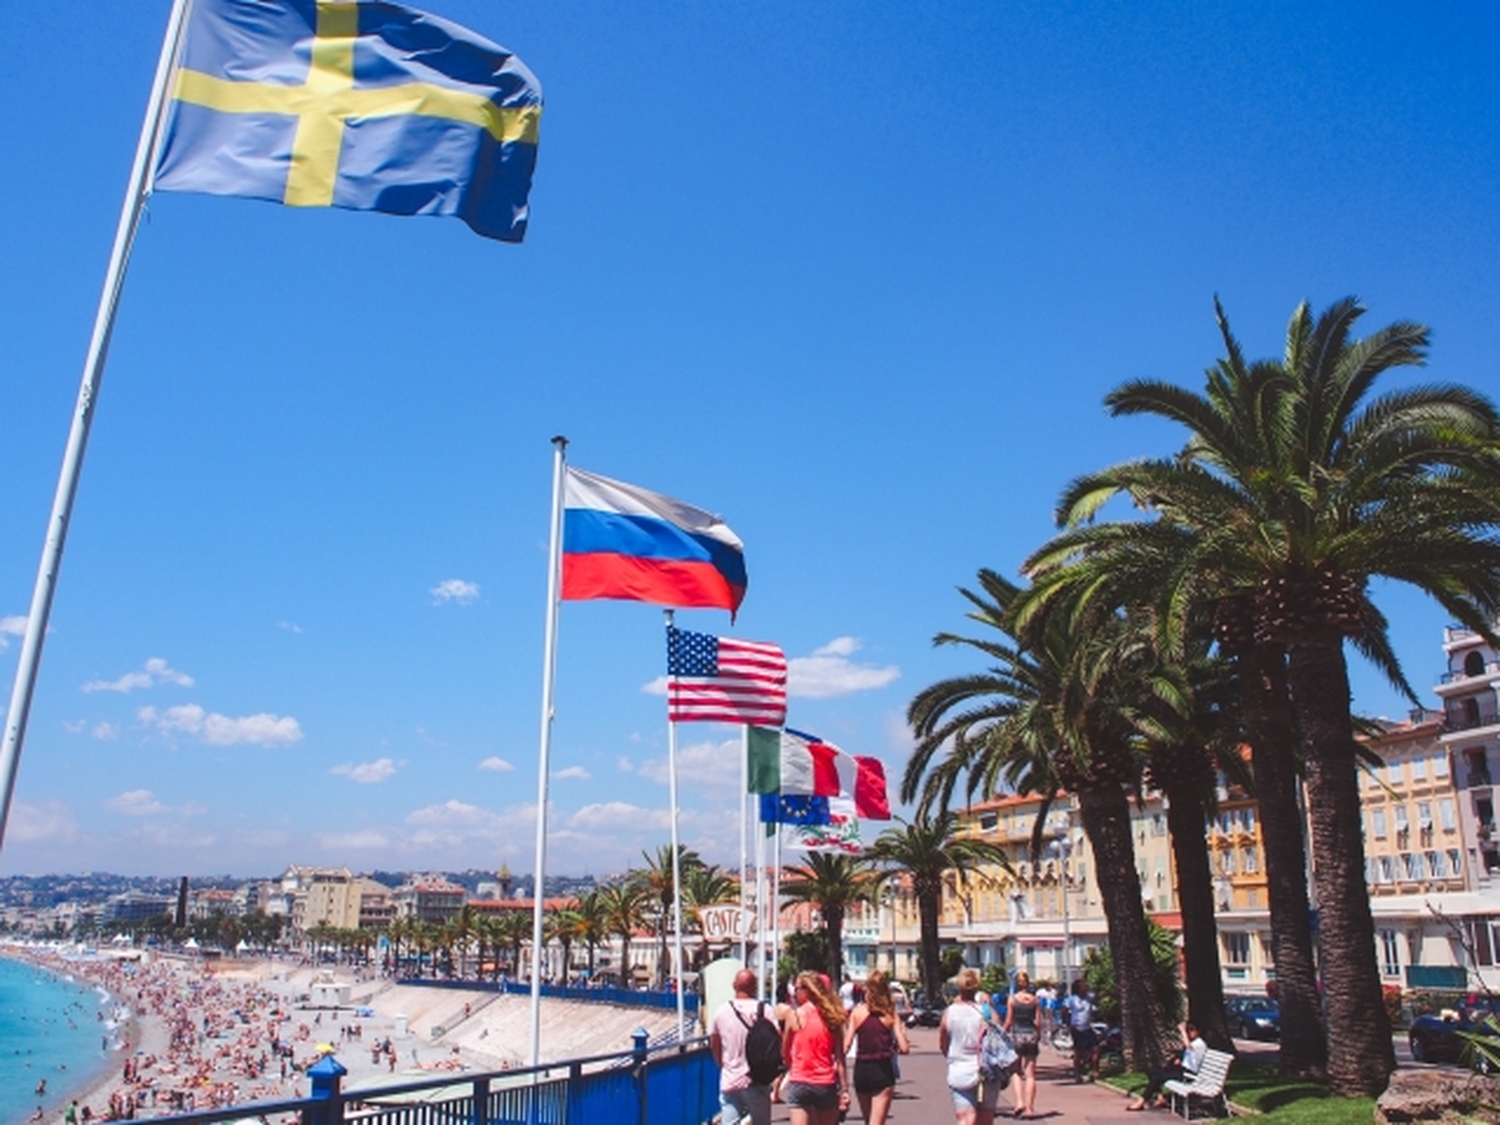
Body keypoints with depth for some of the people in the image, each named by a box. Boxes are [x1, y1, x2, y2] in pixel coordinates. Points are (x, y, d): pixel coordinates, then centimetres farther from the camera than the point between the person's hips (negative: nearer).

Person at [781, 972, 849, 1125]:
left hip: (799, 1084, -3)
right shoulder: (831, 1017, 2)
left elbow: (785, 1052, 2)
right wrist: (844, 1089, 4)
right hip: (827, 1085, 3)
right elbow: (839, 1058, 0)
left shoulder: (795, 1015, -5)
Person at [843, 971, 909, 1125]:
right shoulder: (890, 1014, -4)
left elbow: (846, 1046, -8)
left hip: (861, 1070, 2)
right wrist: (903, 1032, 10)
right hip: (882, 1071, -2)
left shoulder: (857, 1012, -2)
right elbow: (904, 1048, -9)